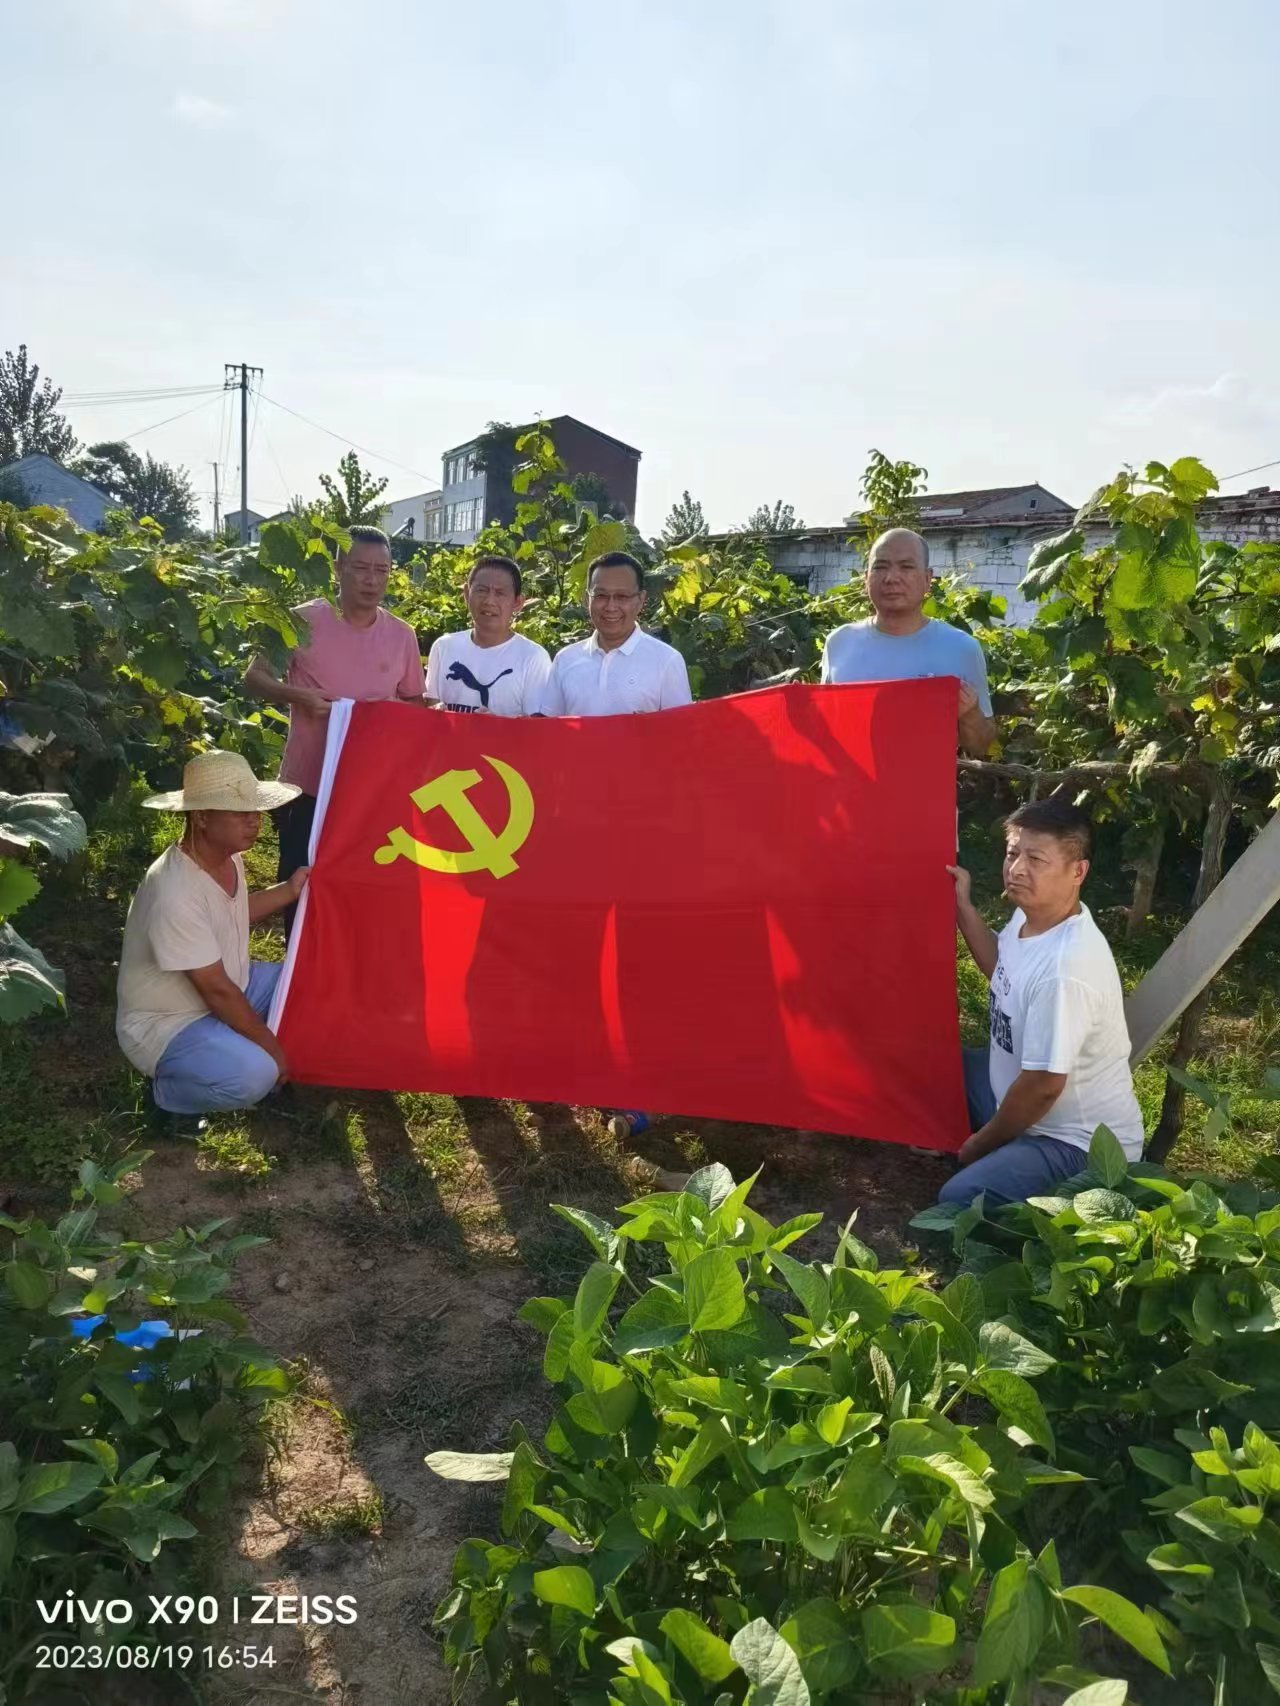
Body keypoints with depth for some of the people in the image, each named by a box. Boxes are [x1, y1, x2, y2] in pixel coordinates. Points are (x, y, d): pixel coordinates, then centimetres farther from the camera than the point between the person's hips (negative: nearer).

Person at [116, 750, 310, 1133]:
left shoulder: (228, 857, -6)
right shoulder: (175, 894, -34)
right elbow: (216, 989, -28)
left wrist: (290, 890, 4)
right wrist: (271, 1047, -18)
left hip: (226, 990, 9)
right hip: (164, 1024, -9)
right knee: (256, 1073, -32)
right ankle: (168, 1094, -1)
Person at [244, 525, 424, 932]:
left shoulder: (402, 635, 3)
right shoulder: (303, 621, -6)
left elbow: (416, 704, 13)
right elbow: (254, 677, 1)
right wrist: (298, 695, -17)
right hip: (308, 786, -2)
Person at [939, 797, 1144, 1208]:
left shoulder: (1064, 967, -33)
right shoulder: (1030, 915, -5)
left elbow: (1042, 1087, -26)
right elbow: (1005, 971, 18)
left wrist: (982, 1142, -10)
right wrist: (963, 907, 7)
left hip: (1082, 1143, -10)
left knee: (958, 1201, -27)